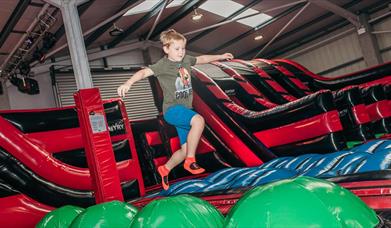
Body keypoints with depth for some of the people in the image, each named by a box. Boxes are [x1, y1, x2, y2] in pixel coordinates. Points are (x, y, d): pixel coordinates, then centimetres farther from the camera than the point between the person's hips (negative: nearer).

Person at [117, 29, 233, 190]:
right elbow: (144, 72, -26)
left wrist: (220, 56, 35)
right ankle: (190, 160, -19)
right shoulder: (162, 65, -11)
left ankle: (165, 169, 36)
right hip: (172, 109, -8)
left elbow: (201, 59, 27)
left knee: (186, 150, 9)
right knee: (199, 120, -36)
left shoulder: (186, 60, 9)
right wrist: (128, 83, -44)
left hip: (185, 110, 8)